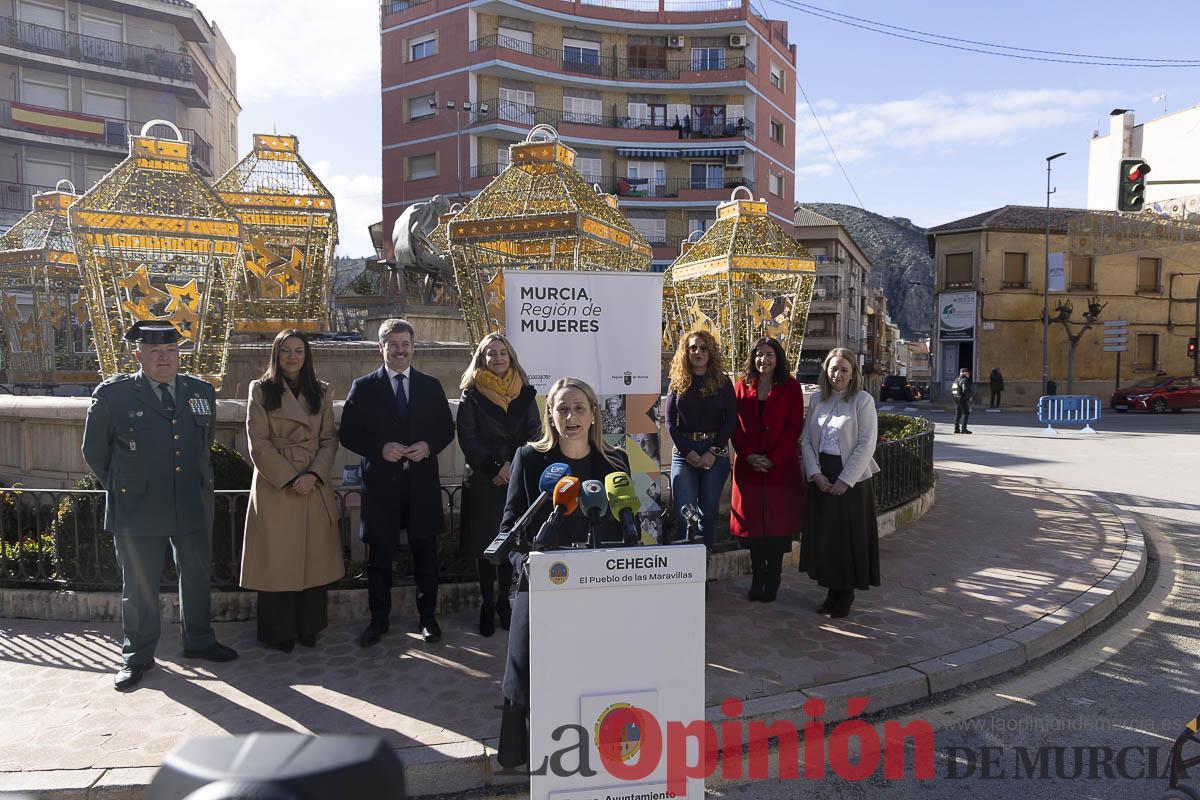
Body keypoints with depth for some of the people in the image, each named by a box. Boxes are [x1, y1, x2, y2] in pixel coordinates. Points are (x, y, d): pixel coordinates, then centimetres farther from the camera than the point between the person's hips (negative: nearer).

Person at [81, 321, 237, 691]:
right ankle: (137, 656, 27)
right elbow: (94, 452, 4)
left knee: (196, 577, 17)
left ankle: (198, 641, 35)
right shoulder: (112, 394, -7)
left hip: (194, 507, 4)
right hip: (138, 509, -3)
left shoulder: (202, 391, 4)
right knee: (139, 586, 9)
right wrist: (121, 488, 7)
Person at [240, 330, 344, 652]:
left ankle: (308, 627, 19)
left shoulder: (320, 392, 10)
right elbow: (258, 443, -5)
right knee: (276, 560, 2)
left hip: (314, 487, 3)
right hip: (274, 486, -3)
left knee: (313, 558, 6)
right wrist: (289, 478, -12)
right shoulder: (261, 390, 1)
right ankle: (278, 632, 16)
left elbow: (329, 440, 6)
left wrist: (314, 475, -9)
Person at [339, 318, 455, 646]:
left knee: (425, 554, 8)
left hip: (422, 483, 1)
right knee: (379, 556, 7)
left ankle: (427, 617, 22)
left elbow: (447, 428, 10)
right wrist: (380, 448, -15)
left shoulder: (431, 386, 10)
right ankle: (378, 620, 21)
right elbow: (348, 433, 0)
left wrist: (428, 446, -10)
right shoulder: (363, 387, 4)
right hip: (381, 483, -1)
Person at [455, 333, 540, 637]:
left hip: (516, 479, 2)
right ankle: (487, 605, 17)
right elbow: (467, 438, -5)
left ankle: (503, 602, 20)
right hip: (482, 481, -1)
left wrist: (513, 465, -11)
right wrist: (496, 467, -14)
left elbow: (533, 434, 2)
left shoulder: (525, 394, 8)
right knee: (484, 545, 4)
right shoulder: (472, 395, 2)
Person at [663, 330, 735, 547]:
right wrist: (688, 451, -8)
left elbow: (731, 419, 1)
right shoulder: (678, 383, 8)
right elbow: (670, 421, 4)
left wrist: (713, 451, -9)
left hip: (715, 452, 0)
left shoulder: (722, 382, 6)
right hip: (684, 452, 0)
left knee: (709, 511, 4)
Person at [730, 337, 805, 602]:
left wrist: (773, 459, -12)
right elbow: (735, 425, 4)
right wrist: (749, 455, -10)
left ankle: (773, 580, 13)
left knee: (778, 522, 2)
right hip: (748, 466, 2)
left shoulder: (791, 387, 1)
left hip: (781, 466, -2)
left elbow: (794, 426, -5)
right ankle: (757, 578, 18)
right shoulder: (742, 387, 8)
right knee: (752, 521, 6)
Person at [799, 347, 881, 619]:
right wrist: (815, 473, -8)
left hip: (852, 479, -4)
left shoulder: (863, 400, -5)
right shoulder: (817, 400, 8)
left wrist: (845, 480, -14)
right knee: (823, 536, 7)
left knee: (850, 538, 2)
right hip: (821, 478, 4)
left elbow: (867, 444, -11)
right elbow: (806, 439, 5)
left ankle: (846, 594, 17)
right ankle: (833, 591, 21)